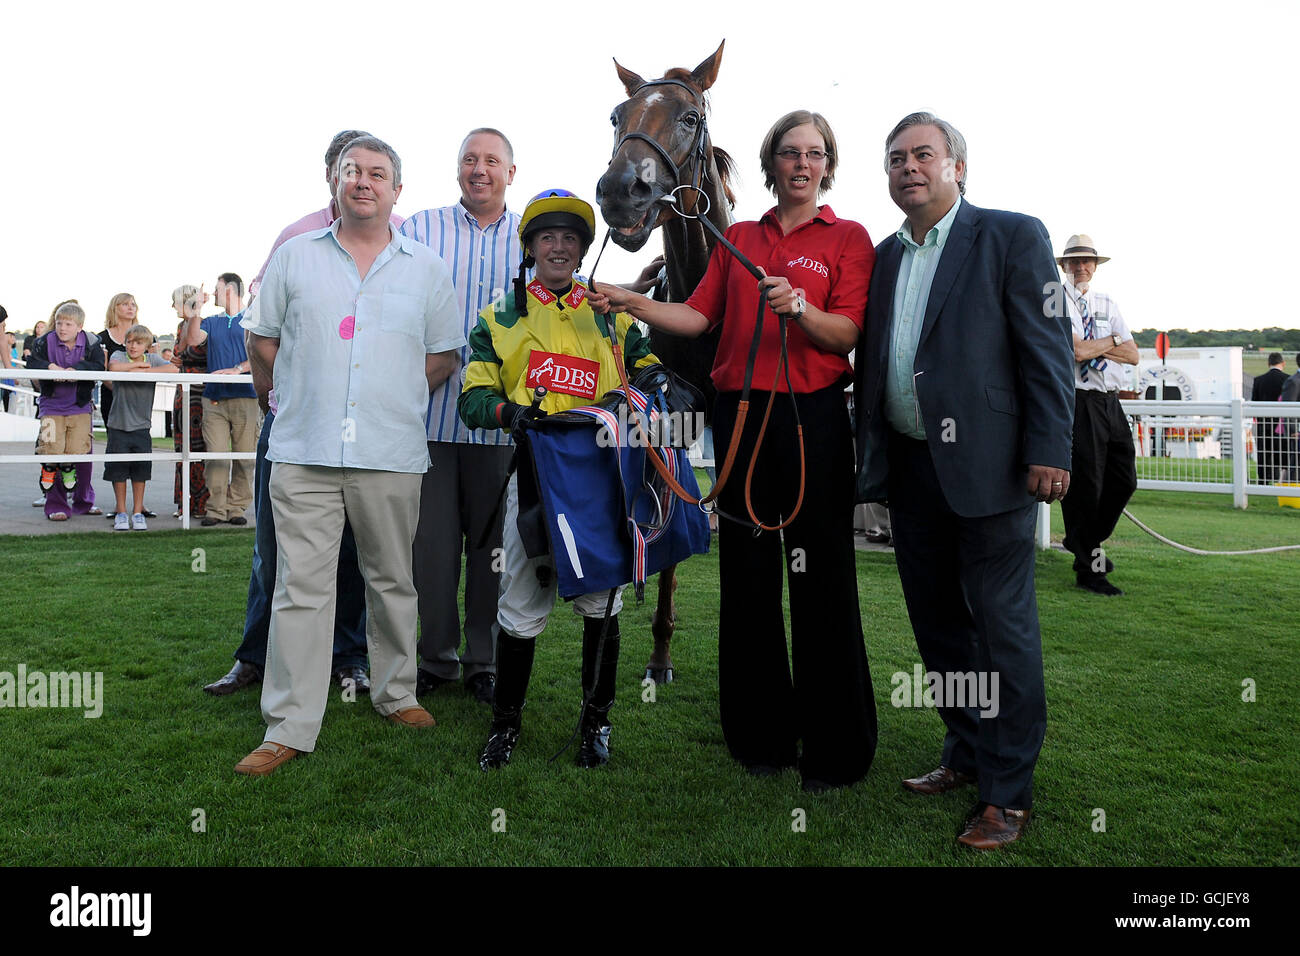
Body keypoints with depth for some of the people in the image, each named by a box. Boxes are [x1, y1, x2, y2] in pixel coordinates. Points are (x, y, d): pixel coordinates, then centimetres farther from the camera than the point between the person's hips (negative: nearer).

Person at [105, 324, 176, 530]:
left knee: (140, 470, 5)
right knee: (118, 470, 4)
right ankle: (121, 513, 16)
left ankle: (138, 512, 16)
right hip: (118, 424, -1)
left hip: (141, 426, 1)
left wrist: (143, 370, -15)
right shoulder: (119, 355, 2)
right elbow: (113, 367, -22)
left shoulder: (152, 359, 6)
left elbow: (173, 369, -13)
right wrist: (142, 365, -11)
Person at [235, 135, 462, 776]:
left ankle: (395, 693, 28)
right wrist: (292, 400, 14)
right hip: (303, 452, 0)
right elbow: (262, 340, 14)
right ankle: (288, 728, 5)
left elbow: (443, 355, 12)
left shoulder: (427, 268, 9)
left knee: (392, 581, 11)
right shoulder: (295, 256, 9)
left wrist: (396, 404, 9)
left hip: (392, 454, 1)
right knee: (300, 587, -1)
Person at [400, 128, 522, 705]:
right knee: (433, 542, 5)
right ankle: (437, 658, 21)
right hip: (433, 412, 0)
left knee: (493, 542, 7)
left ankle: (484, 662, 21)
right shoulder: (419, 230, 7)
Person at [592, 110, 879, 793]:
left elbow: (846, 334, -5)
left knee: (821, 581, -3)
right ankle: (761, 736, 23)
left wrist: (799, 307, -23)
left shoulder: (848, 238, 6)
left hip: (811, 416, -4)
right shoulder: (738, 238, 17)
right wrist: (633, 303, -2)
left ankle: (836, 752, 11)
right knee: (747, 577, 8)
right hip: (739, 414, 4)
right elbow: (697, 316, 10)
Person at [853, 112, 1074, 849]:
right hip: (910, 466, 6)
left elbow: (1048, 347, -8)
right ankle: (968, 754, 31)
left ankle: (1009, 793, 12)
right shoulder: (886, 256, 15)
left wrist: (1049, 452, -14)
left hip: (986, 465, -6)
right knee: (936, 618, 14)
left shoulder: (1014, 237, -2)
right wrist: (870, 453, 12)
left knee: (1003, 625, 0)